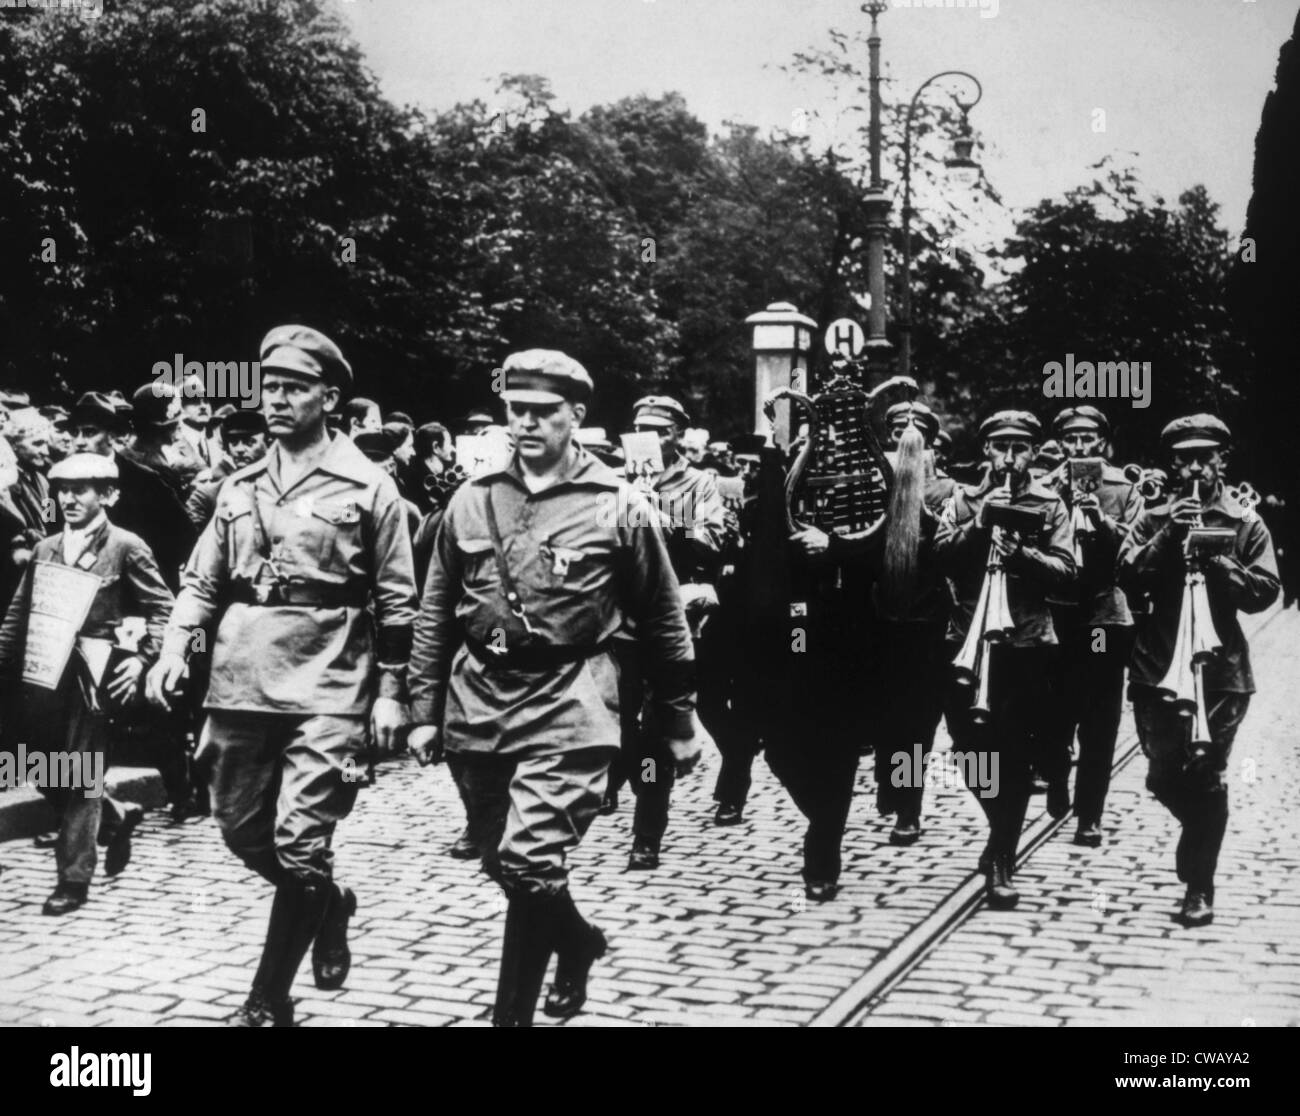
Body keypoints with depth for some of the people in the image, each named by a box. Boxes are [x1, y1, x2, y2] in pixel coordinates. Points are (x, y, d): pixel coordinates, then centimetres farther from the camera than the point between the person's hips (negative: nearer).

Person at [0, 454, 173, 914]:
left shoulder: (126, 547, -3)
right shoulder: (45, 548, 13)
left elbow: (163, 607, -3)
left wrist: (141, 658, -13)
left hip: (94, 673, -6)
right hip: (46, 669, 6)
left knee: (80, 778, -3)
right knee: (46, 773, 9)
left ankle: (73, 880, 7)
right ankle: (117, 816, 34)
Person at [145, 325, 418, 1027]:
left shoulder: (367, 488, -1)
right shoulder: (239, 489, 12)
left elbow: (395, 602, 0)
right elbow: (202, 580, 14)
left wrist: (390, 692, -4)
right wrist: (175, 648, -3)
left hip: (325, 690, -5)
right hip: (239, 684, 5)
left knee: (298, 844, -9)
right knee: (242, 830, 13)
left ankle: (269, 1001, 5)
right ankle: (327, 904, 40)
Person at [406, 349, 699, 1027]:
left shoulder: (619, 508, -2)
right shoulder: (471, 501, 7)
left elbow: (662, 625, 5)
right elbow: (434, 616, 12)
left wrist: (678, 725, 7)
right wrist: (424, 710, 8)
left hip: (567, 705, -4)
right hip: (477, 701, 5)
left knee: (530, 862, -15)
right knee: (502, 862, 15)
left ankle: (513, 1013, 0)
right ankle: (577, 941, 43)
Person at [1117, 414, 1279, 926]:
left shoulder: (1245, 523, 5)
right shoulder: (1154, 519, 8)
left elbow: (1265, 592, -3)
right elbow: (1127, 579, -5)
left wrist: (1215, 558, -15)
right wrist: (1168, 536, -15)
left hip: (1221, 669, -2)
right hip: (1157, 667, 2)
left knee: (1207, 778, -4)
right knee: (1164, 776, 3)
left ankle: (1199, 887, 8)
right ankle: (1200, 836, 35)